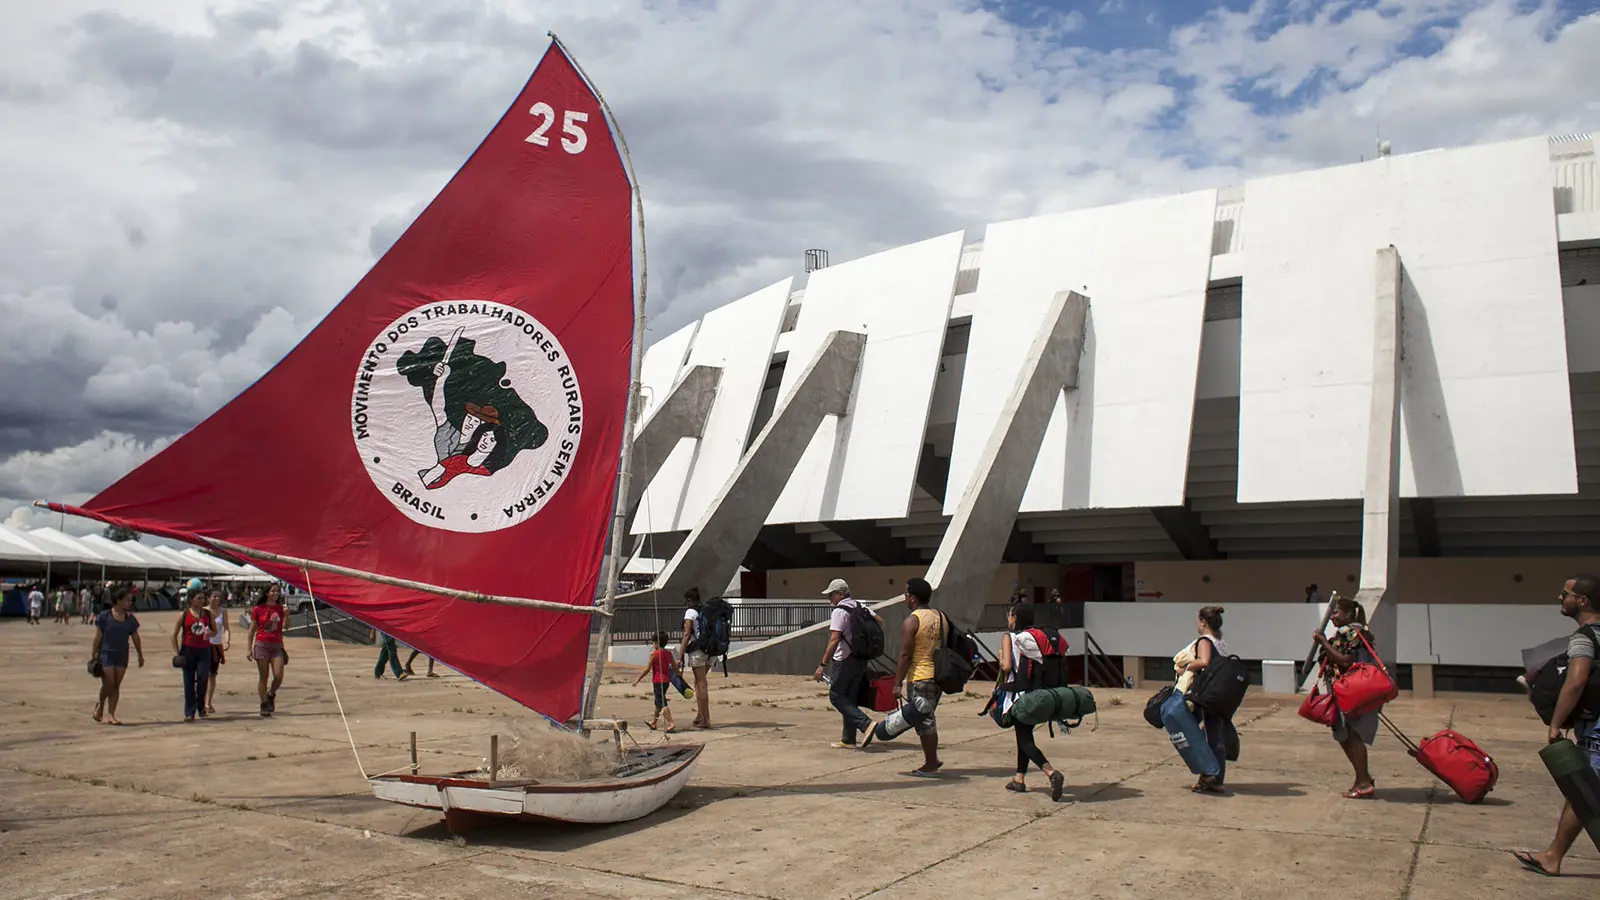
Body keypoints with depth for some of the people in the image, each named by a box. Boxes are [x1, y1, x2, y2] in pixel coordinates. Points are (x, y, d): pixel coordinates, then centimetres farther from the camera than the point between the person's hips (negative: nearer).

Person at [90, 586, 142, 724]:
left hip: (122, 656, 4)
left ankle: (110, 714, 9)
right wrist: (92, 655, -4)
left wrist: (140, 655, 13)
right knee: (108, 683, -8)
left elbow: (135, 638, 12)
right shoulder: (104, 617, -6)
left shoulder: (130, 619, 6)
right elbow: (98, 637, -4)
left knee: (116, 686, 4)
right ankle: (100, 705, 20)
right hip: (106, 654, -4)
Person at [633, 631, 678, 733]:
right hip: (667, 681, 8)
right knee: (658, 702, 23)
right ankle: (653, 723, 37)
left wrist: (638, 679, -3)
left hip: (658, 681, -8)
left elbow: (647, 669, -11)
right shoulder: (669, 653, 8)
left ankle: (671, 724, -24)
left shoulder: (654, 653, -11)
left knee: (662, 703, -11)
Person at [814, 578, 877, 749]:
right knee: (850, 698, 14)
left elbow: (834, 640, -23)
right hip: (862, 660, 8)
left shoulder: (839, 612, -15)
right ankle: (848, 740, 16)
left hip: (845, 661, -8)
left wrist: (823, 665, -23)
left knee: (836, 695, 2)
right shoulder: (861, 607, 9)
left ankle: (865, 723, -13)